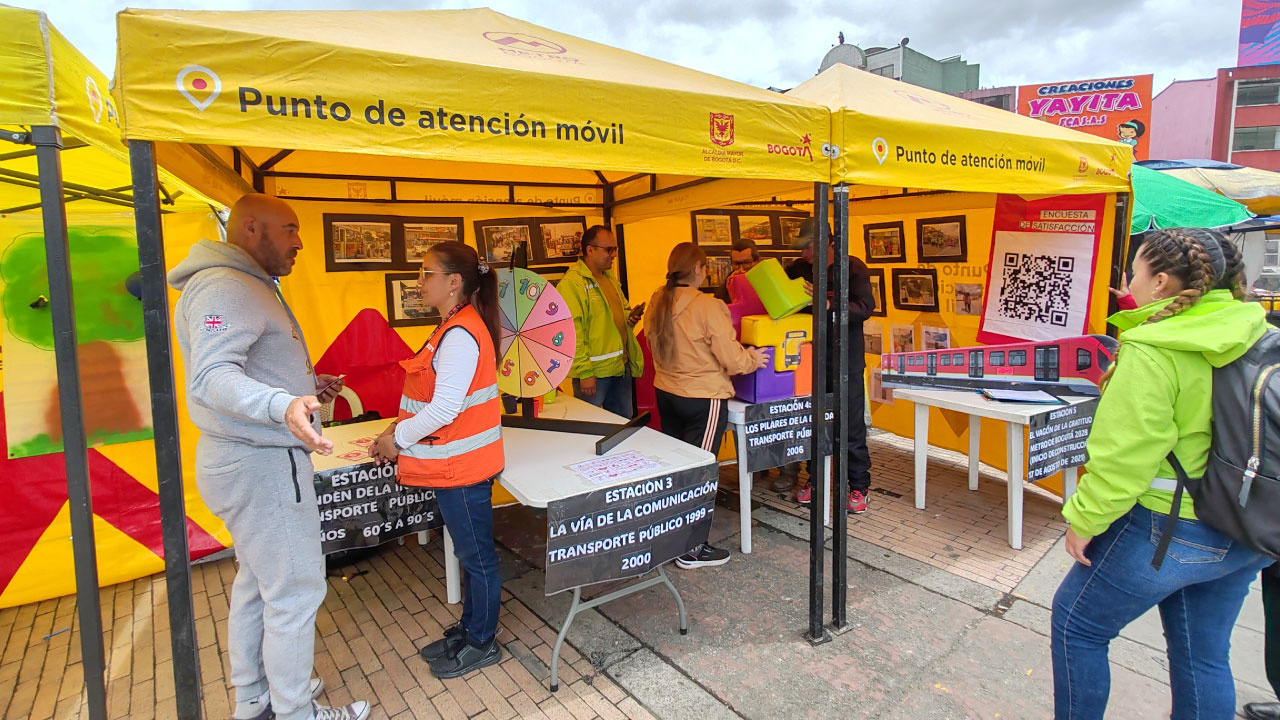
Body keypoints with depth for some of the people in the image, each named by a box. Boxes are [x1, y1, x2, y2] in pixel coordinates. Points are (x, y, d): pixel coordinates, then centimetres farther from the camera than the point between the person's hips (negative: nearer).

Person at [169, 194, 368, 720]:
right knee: (295, 593, -1)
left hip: (251, 460, 11)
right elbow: (211, 376, -30)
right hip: (259, 464, -11)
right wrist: (283, 405, -46)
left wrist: (307, 385, 21)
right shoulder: (225, 288, -18)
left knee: (257, 584, 21)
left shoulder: (248, 286, 18)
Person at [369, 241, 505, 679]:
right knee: (470, 552, 21)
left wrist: (397, 439, -11)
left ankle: (482, 643, 24)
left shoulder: (460, 334, -21)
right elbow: (433, 396, 15)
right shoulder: (454, 327, 10)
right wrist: (399, 431, 6)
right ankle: (469, 629, 37)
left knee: (476, 555, 7)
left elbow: (444, 408, -24)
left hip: (463, 465, -10)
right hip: (454, 462, 10)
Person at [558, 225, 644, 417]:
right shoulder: (571, 283, -14)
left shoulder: (610, 279, 14)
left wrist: (630, 317, 5)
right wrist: (584, 372, -21)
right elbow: (571, 333, -19)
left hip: (621, 367, 8)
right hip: (593, 372, -8)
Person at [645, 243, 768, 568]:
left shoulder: (657, 303, -1)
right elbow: (731, 358, -17)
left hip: (666, 393, 7)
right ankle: (691, 550, 13)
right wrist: (753, 358, 3)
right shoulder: (707, 307, -20)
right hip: (703, 399, -7)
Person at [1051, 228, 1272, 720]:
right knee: (1203, 657, 21)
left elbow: (1125, 453, -22)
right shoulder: (1257, 333, 1)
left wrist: (1084, 519, -11)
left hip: (1165, 528, -7)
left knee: (1076, 624, 11)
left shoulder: (1151, 351, -21)